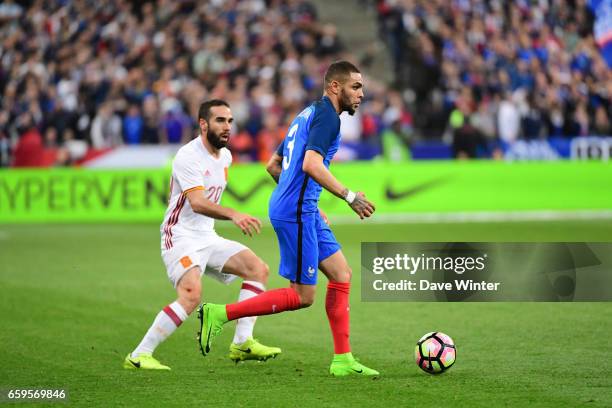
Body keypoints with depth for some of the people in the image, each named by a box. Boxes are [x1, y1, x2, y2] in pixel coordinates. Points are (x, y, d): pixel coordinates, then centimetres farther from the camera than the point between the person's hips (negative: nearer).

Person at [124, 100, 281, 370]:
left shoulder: (225, 156, 11)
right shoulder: (188, 157, -17)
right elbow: (197, 203, -31)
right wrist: (233, 215, -44)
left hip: (207, 237, 9)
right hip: (181, 237, -9)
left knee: (258, 269, -2)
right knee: (192, 295, -28)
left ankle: (242, 343, -3)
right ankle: (138, 355, -22)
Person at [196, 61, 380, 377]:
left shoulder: (308, 114, 19)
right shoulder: (326, 116, -11)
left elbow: (273, 164, 24)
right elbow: (311, 165, -26)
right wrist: (350, 197, -21)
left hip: (305, 212, 10)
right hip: (296, 212, -10)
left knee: (341, 274, 8)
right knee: (302, 297, -5)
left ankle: (343, 360, 9)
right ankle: (219, 314, -3)